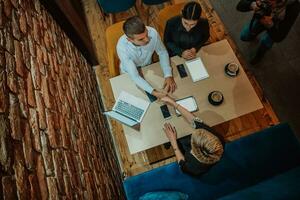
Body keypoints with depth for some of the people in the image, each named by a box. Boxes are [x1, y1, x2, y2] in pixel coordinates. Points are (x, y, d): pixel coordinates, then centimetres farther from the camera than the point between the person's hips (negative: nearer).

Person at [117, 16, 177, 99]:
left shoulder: (152, 33, -32)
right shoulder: (122, 47, -39)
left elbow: (163, 53, -14)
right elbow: (135, 76, -36)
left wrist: (168, 75, -27)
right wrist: (153, 92, -47)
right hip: (129, 73, -2)